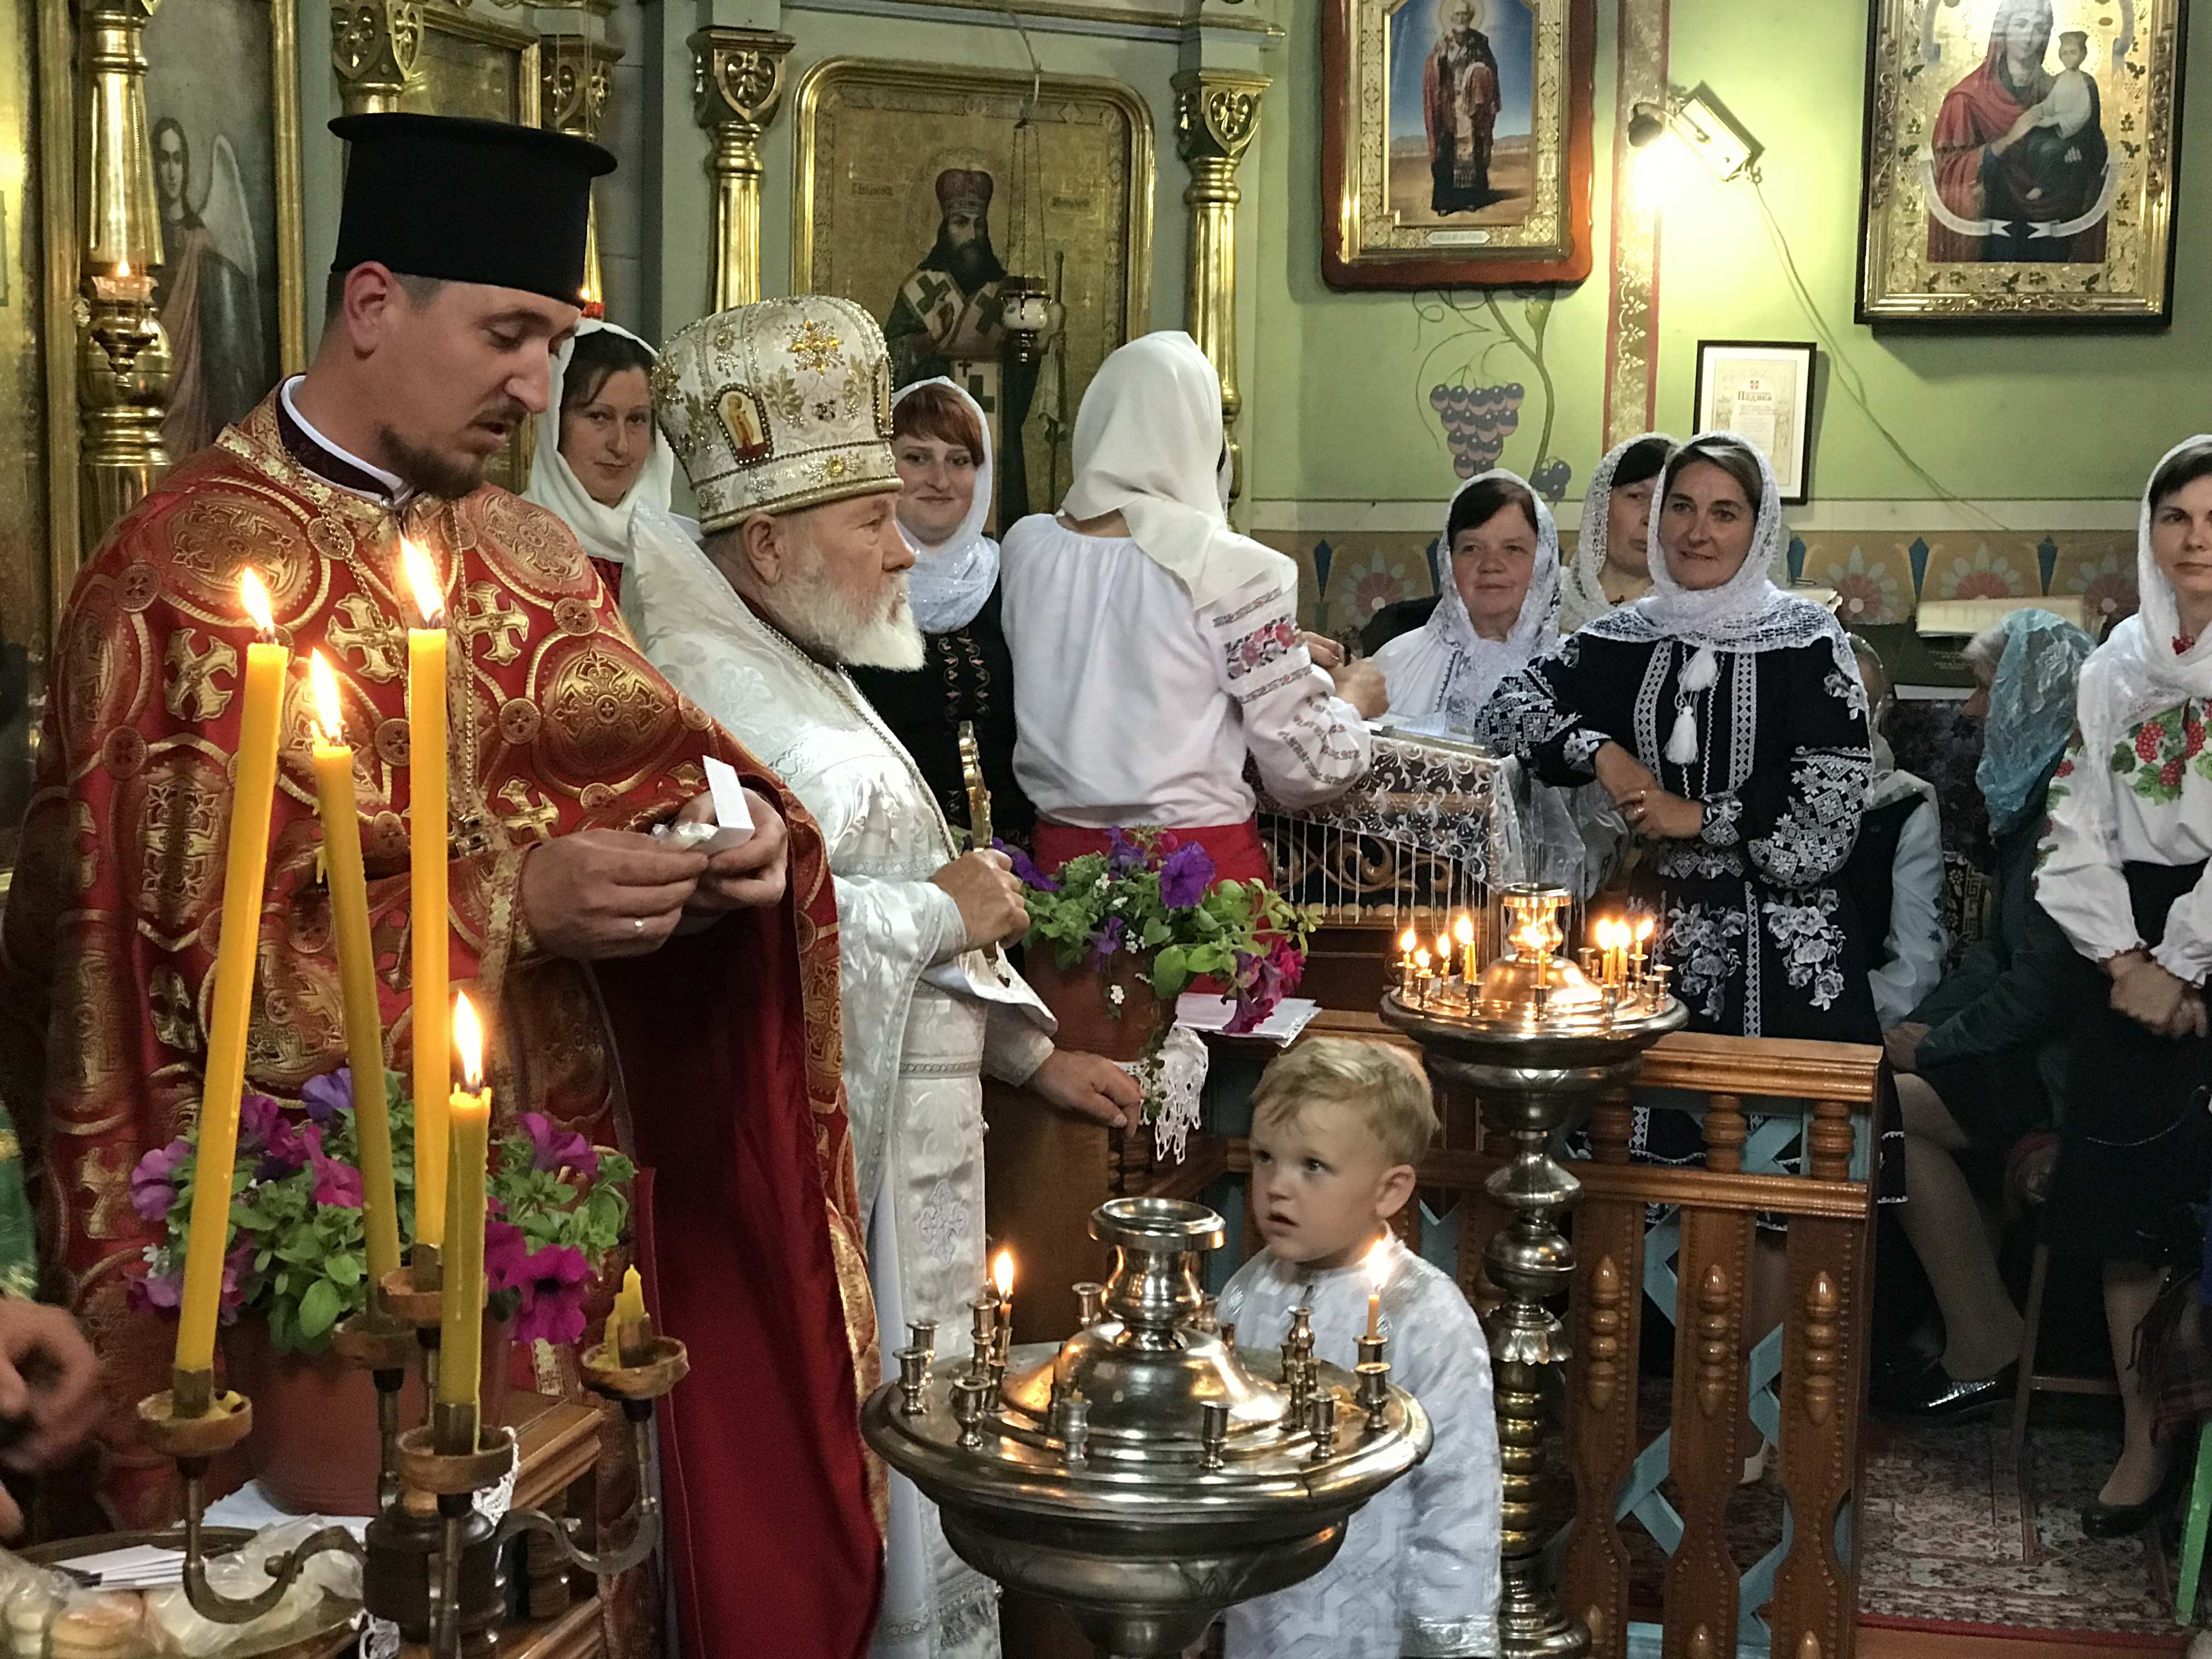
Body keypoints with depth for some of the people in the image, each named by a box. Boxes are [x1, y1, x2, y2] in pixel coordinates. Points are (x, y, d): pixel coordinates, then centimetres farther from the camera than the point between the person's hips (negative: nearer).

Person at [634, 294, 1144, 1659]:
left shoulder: (810, 674, 16)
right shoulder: (706, 691, -17)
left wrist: (1030, 1052, 19)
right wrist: (944, 908, -19)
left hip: (910, 1177, 10)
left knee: (932, 1490, 18)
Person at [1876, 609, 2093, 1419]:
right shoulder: (2039, 790, 13)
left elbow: (2046, 985, -22)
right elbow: (2004, 949, 16)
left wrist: (1934, 1046, -10)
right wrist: (1917, 1028, 5)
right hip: (2049, 1040, 10)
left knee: (1887, 1106, -15)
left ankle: (1985, 1347, -3)